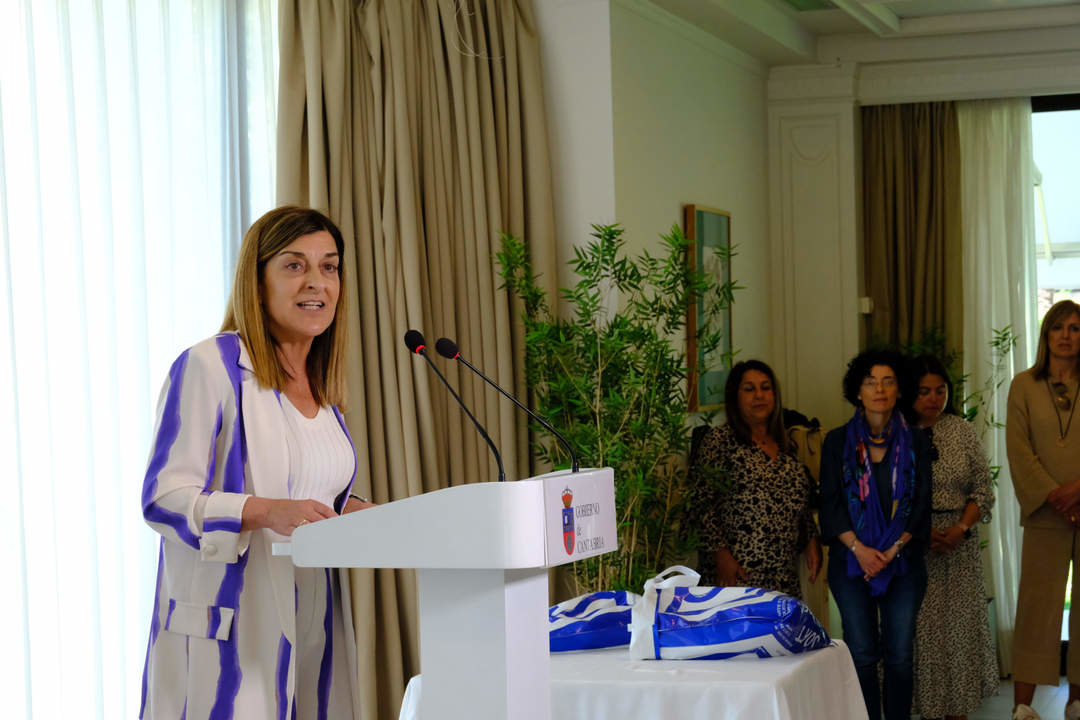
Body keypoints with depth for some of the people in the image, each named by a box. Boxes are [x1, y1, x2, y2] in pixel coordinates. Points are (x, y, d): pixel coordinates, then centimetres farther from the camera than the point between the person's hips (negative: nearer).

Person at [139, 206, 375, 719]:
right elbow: (163, 499, -14)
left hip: (313, 627, 7)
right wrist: (266, 511, -28)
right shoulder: (208, 367, -8)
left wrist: (353, 511, 5)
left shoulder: (322, 388, 16)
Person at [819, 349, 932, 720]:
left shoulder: (915, 441, 6)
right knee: (862, 655, -2)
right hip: (852, 559, 0)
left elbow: (921, 503, 2)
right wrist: (860, 548, -12)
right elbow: (830, 503, 0)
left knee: (900, 654, -3)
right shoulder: (837, 441, 4)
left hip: (903, 559, 0)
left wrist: (892, 550, -9)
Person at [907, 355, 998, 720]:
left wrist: (960, 529, -9)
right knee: (919, 629, -2)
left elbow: (983, 490, 6)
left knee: (961, 627, 2)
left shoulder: (962, 431, 6)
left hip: (959, 544, 2)